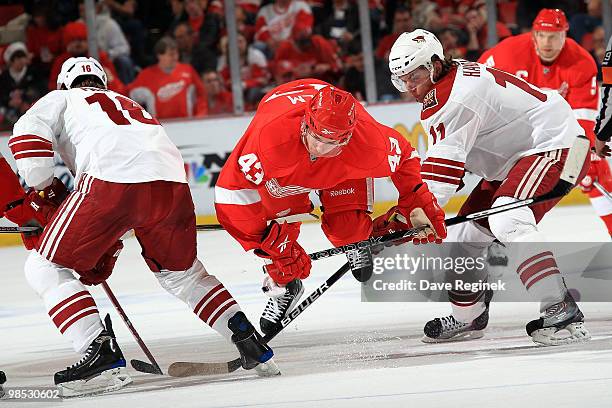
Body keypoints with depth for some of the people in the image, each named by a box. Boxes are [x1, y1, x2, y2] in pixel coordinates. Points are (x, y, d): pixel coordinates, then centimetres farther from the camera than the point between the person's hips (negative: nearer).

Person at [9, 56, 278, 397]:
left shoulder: (62, 99, 26)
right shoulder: (128, 105, 42)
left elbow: (27, 135, 4)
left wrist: (47, 191, 17)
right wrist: (104, 256, 40)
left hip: (111, 181, -6)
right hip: (173, 183, 6)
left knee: (45, 268, 7)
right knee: (181, 272, 29)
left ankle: (102, 353, -9)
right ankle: (251, 343, 19)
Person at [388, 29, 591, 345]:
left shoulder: (461, 92, -25)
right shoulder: (440, 90, 8)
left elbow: (445, 163, -30)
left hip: (554, 145, -11)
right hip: (511, 160, 11)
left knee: (508, 221, -31)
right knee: (467, 230, 12)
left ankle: (562, 313, -35)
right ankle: (468, 316, 31)